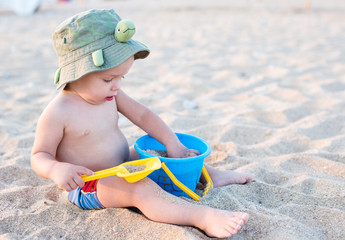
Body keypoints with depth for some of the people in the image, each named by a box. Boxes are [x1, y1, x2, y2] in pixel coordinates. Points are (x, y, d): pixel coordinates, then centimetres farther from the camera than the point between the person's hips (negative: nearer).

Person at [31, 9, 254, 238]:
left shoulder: (110, 94, -2)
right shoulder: (57, 113, -22)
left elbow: (142, 114, 3)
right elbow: (39, 155, -15)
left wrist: (173, 144, -4)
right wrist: (56, 170, -38)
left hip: (122, 166, 8)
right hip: (89, 187, -8)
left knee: (165, 151, 11)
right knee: (143, 188, -33)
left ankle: (212, 175, 24)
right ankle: (204, 218, -44)